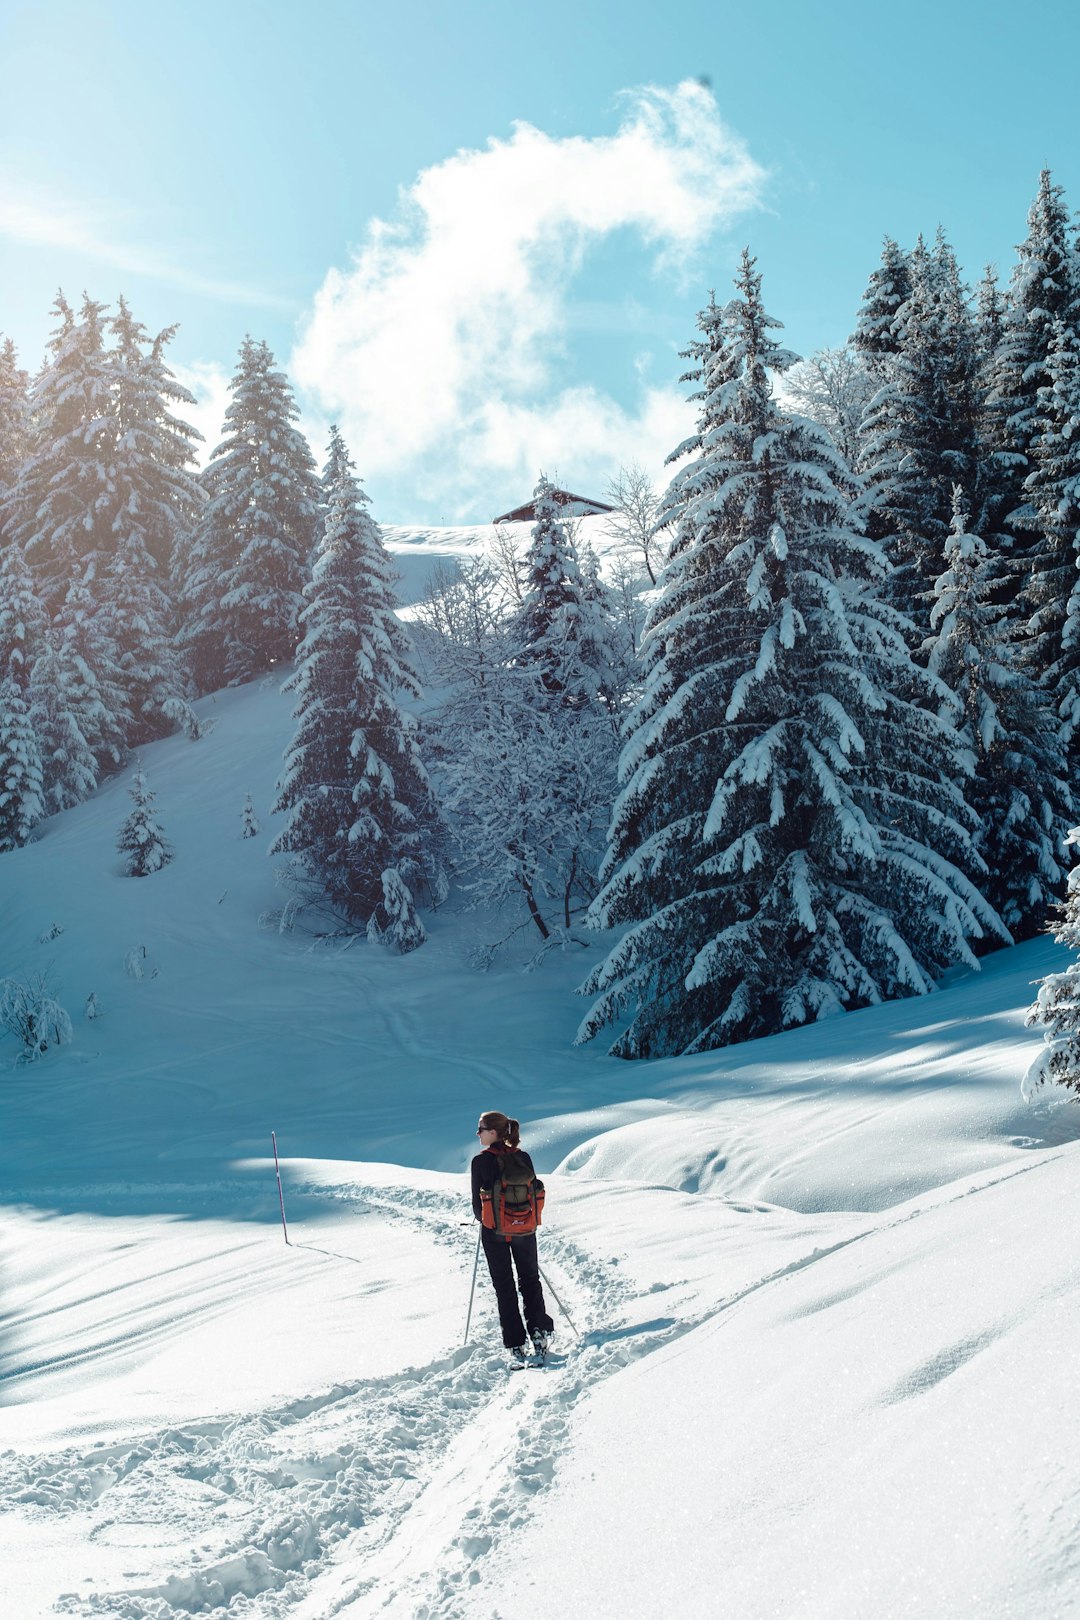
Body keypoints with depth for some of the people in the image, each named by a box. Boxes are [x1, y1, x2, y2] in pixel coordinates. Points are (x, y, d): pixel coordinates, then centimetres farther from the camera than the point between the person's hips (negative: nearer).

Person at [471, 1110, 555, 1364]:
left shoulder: (481, 1161, -13)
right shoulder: (523, 1157, -3)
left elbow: (477, 1201, -8)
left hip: (494, 1231, -2)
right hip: (524, 1229, 3)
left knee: (504, 1287, 7)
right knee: (530, 1280, 18)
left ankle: (516, 1345, 5)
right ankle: (539, 1331, 5)